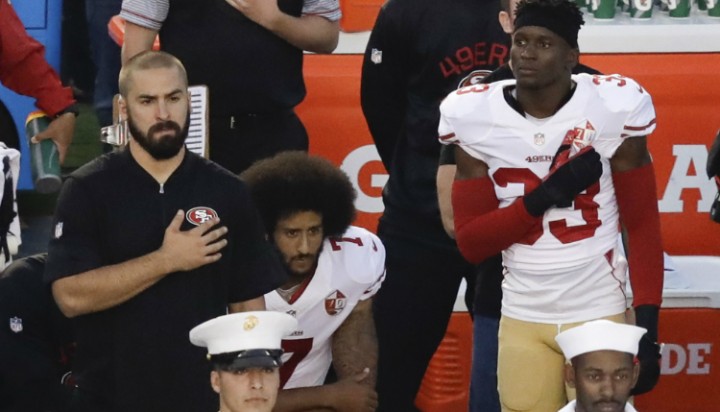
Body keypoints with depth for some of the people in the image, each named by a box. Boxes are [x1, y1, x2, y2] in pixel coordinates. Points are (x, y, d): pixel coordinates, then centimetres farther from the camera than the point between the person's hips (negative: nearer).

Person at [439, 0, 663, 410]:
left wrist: (648, 327, -12)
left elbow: (643, 227, -4)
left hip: (600, 314, -2)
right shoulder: (476, 117, -3)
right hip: (522, 319, 2)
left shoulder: (614, 107, -8)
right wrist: (544, 197, -17)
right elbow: (470, 242, -2)